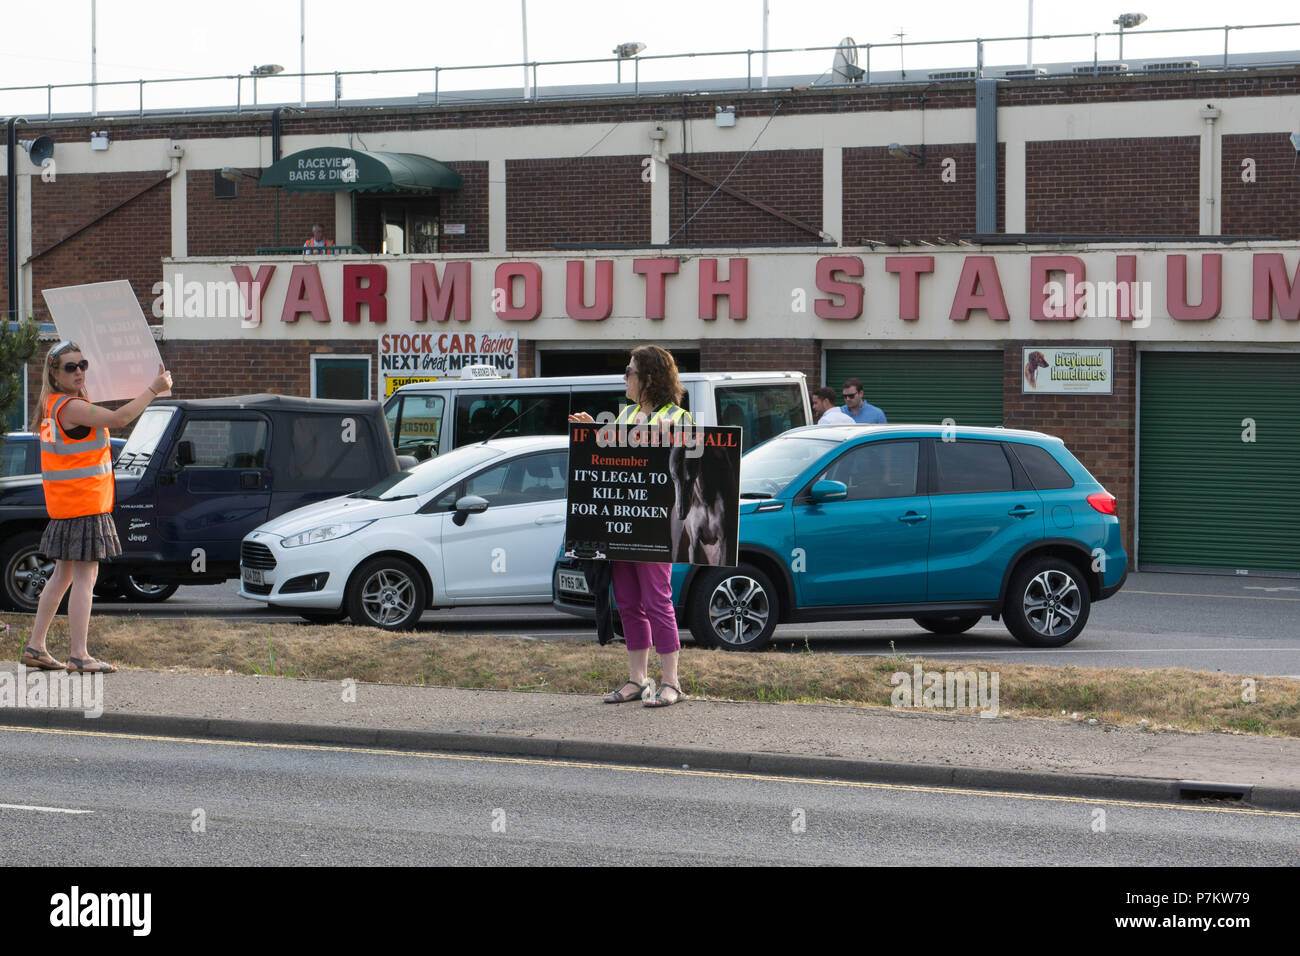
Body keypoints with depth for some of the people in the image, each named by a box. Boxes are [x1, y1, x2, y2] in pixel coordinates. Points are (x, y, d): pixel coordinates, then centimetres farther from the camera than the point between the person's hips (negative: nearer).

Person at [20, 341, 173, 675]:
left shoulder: (55, 403, 11)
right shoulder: (71, 408, -18)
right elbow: (118, 418, -25)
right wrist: (154, 389, -19)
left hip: (66, 506, 10)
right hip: (83, 505, -10)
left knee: (64, 575, 18)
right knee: (85, 577, -7)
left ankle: (35, 647, 21)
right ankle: (79, 656, -7)